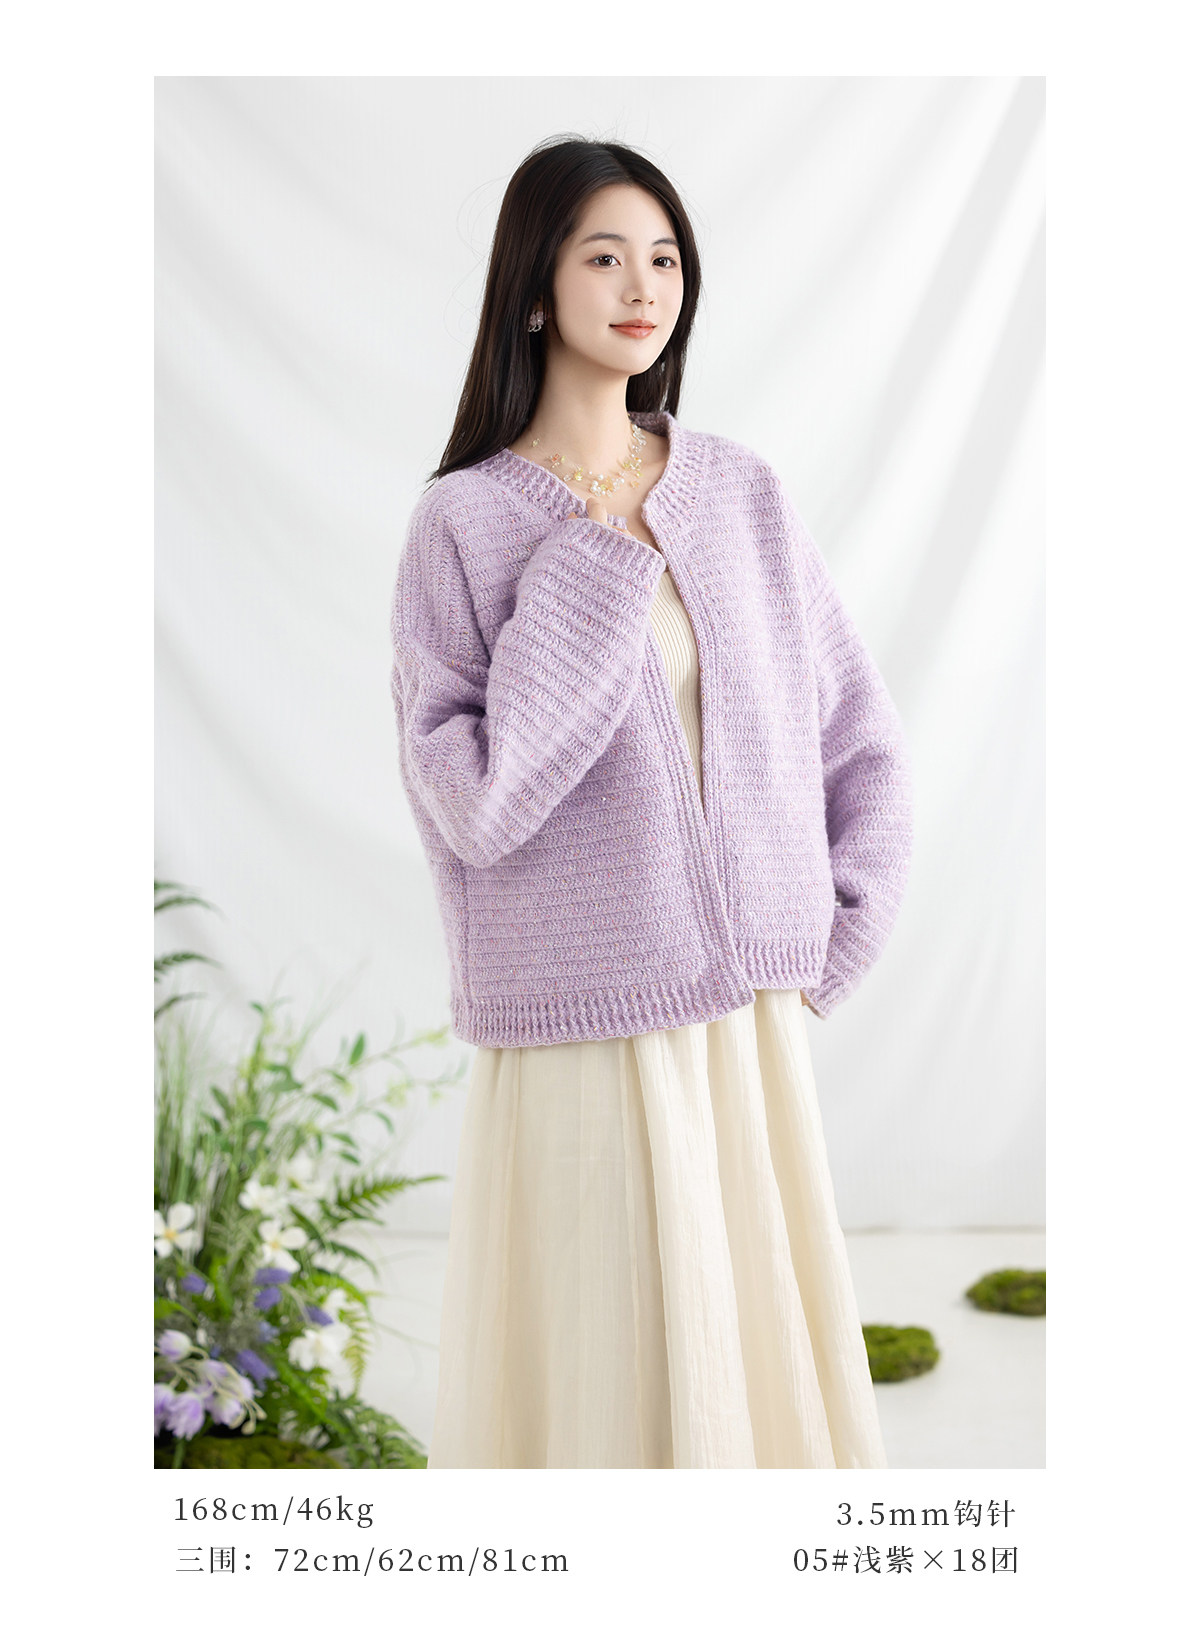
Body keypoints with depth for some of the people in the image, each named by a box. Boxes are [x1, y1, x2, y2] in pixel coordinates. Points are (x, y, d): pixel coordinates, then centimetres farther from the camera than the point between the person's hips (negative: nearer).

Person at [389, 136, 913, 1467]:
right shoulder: (466, 523, -7)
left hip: (750, 1019, 4)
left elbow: (856, 725, 11)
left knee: (762, 1341, 14)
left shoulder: (739, 491, 5)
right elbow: (473, 804, -16)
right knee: (601, 1362, 6)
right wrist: (590, 583, -16)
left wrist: (841, 930, 5)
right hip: (583, 1030, -4)